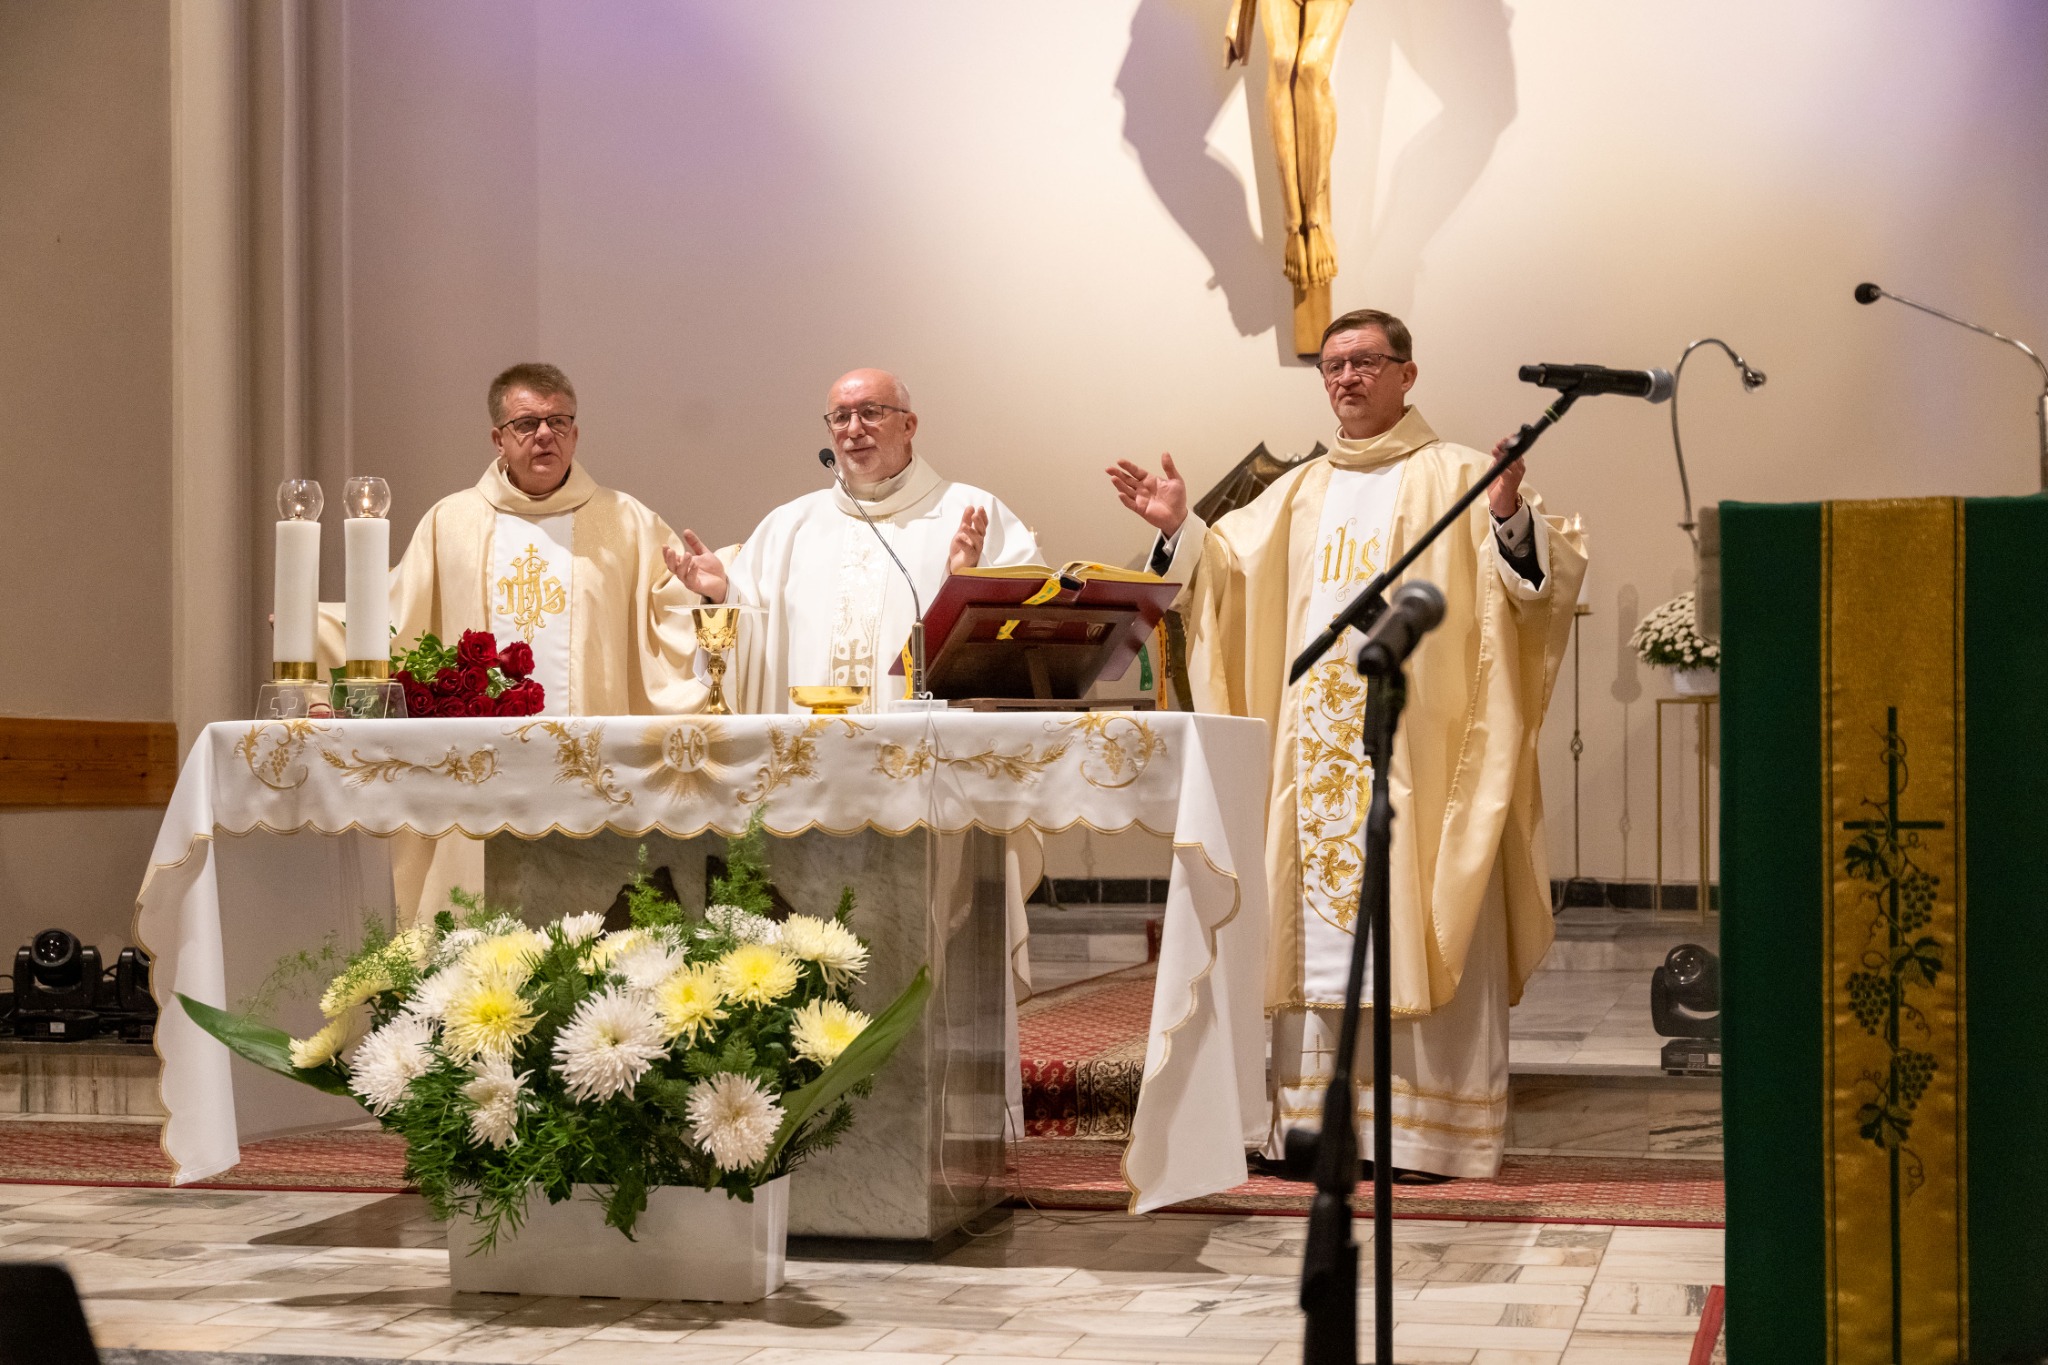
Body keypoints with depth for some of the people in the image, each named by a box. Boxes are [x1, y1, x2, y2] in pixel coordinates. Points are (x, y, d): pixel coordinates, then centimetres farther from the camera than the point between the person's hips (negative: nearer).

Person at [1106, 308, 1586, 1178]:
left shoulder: (1456, 478, 1)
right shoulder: (1301, 494, 18)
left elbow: (1540, 575, -10)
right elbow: (1229, 577, 22)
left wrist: (1510, 519, -29)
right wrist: (1180, 530, 7)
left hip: (1414, 745, -5)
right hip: (1316, 743, 6)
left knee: (1413, 935, -6)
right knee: (1317, 929, 5)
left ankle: (1430, 1129, -2)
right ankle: (1315, 1119, 9)